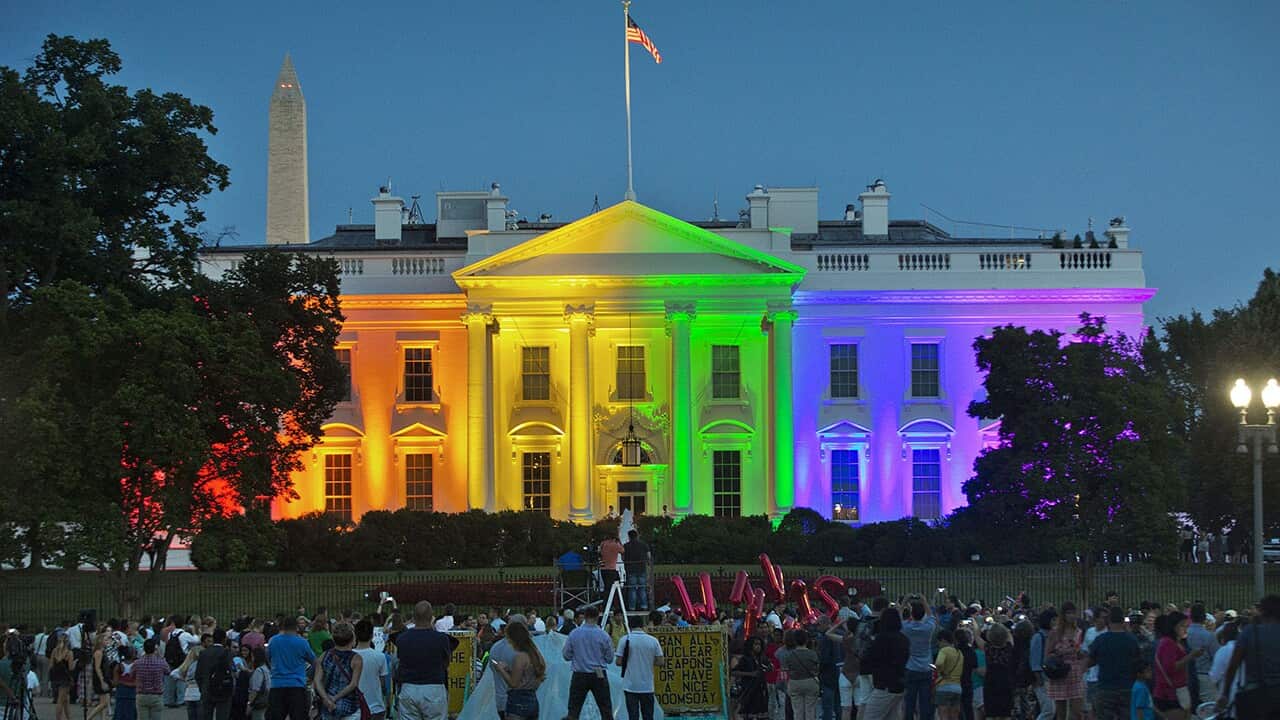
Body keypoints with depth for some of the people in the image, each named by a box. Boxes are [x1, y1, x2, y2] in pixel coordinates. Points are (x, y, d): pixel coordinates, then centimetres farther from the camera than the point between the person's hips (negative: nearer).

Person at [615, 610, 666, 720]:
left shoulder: (625, 639, -7)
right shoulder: (653, 640, -2)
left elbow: (619, 662, -8)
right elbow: (660, 662, -1)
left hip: (630, 686, -2)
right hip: (647, 686, 2)